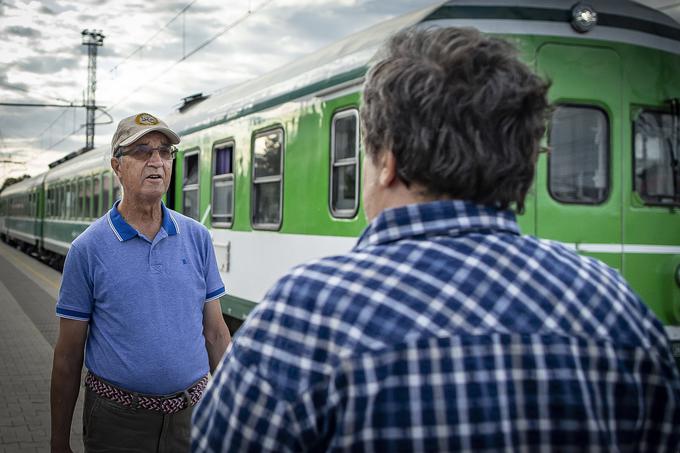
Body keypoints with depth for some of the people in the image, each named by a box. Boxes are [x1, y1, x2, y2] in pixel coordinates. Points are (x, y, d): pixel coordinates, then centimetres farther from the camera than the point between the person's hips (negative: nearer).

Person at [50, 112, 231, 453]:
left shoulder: (197, 237, 1)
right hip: (118, 421, -2)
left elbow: (215, 331, 5)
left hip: (191, 411, 3)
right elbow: (68, 354, -3)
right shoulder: (87, 249, -7)